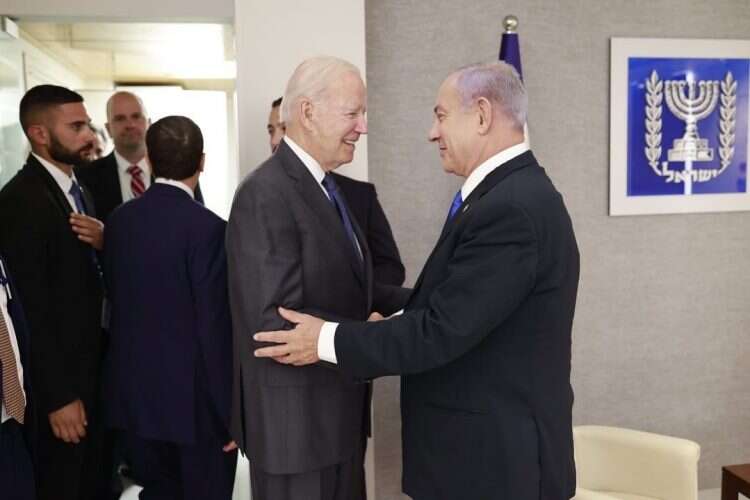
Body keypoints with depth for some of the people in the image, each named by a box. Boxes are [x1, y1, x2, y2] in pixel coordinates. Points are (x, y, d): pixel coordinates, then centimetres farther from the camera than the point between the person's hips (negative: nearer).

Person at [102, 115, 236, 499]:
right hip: (194, 397, -6)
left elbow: (116, 300, 4)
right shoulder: (207, 227, -18)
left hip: (134, 390, 6)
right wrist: (232, 410, -10)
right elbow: (215, 329, -18)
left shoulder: (119, 219, 1)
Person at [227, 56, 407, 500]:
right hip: (296, 423, -9)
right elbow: (276, 325, -26)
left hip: (339, 415, 9)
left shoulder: (326, 188, 10)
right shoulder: (266, 195, -20)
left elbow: (349, 289, 8)